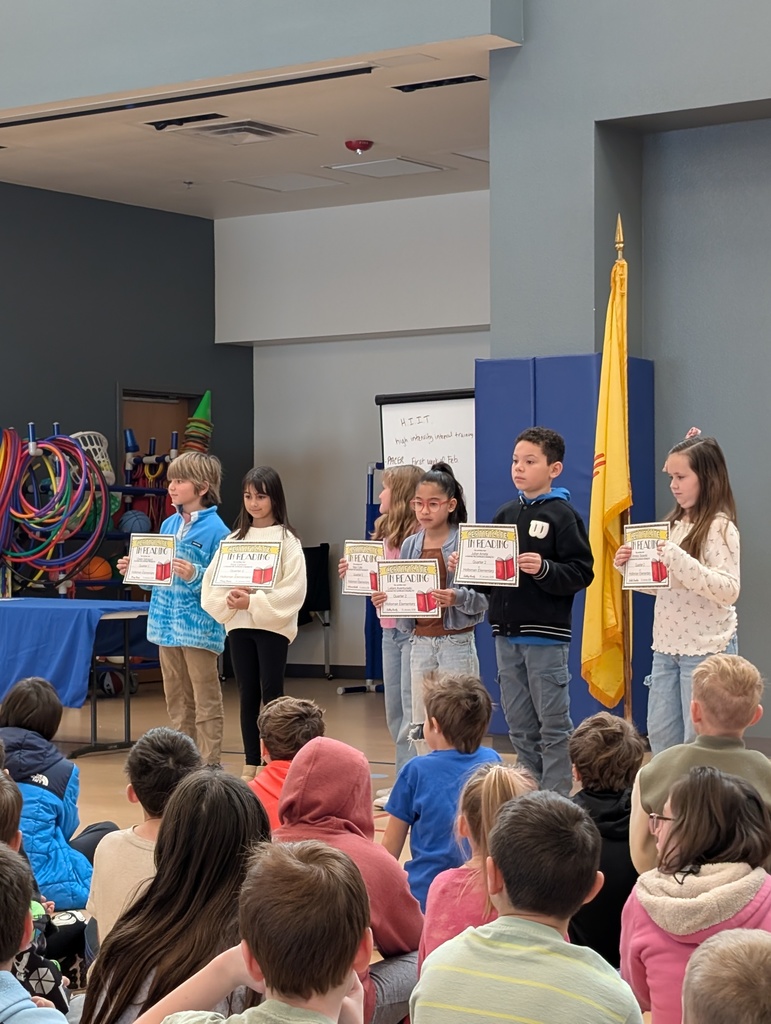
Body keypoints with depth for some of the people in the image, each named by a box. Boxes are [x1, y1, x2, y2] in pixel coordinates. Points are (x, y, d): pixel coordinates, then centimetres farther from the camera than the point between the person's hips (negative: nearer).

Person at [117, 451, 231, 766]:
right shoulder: (169, 525, 11)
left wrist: (195, 576, -29)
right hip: (167, 622, 8)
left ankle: (209, 766, 6)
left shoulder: (214, 529, -10)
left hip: (198, 626, -8)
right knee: (177, 701, 15)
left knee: (206, 702, 0)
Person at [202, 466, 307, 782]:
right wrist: (229, 600, -15)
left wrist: (254, 602, -18)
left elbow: (293, 589, -12)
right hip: (239, 624, 5)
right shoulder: (236, 538, 11)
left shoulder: (286, 539, -3)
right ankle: (250, 765, 14)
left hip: (273, 624, -4)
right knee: (247, 696, 8)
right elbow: (213, 579, 4)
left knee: (271, 694, -3)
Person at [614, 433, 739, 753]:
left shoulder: (720, 527, -13)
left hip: (707, 650, -8)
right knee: (660, 735, 12)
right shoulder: (675, 523, 11)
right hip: (666, 646, 8)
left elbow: (729, 591, -22)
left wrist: (679, 560, -30)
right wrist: (630, 567, -2)